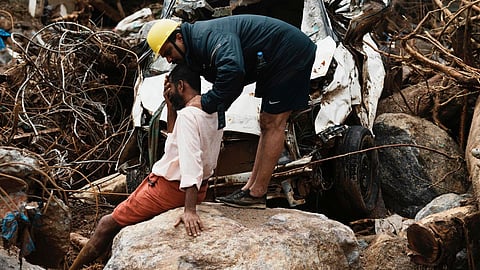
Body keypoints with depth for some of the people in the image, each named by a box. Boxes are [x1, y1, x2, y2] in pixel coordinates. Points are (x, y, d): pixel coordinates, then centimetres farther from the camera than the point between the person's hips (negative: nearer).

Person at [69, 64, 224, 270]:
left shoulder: (188, 114, -23)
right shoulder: (212, 112, 6)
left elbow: (191, 160, -34)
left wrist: (190, 210, -41)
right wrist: (170, 105, 7)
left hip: (170, 189, -10)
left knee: (108, 224, 2)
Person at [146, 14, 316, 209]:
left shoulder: (209, 36, -25)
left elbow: (232, 70, -43)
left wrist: (207, 103, -31)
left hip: (290, 53, -11)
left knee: (273, 123, -9)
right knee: (267, 124, 11)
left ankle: (257, 193, -6)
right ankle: (250, 188, 17)